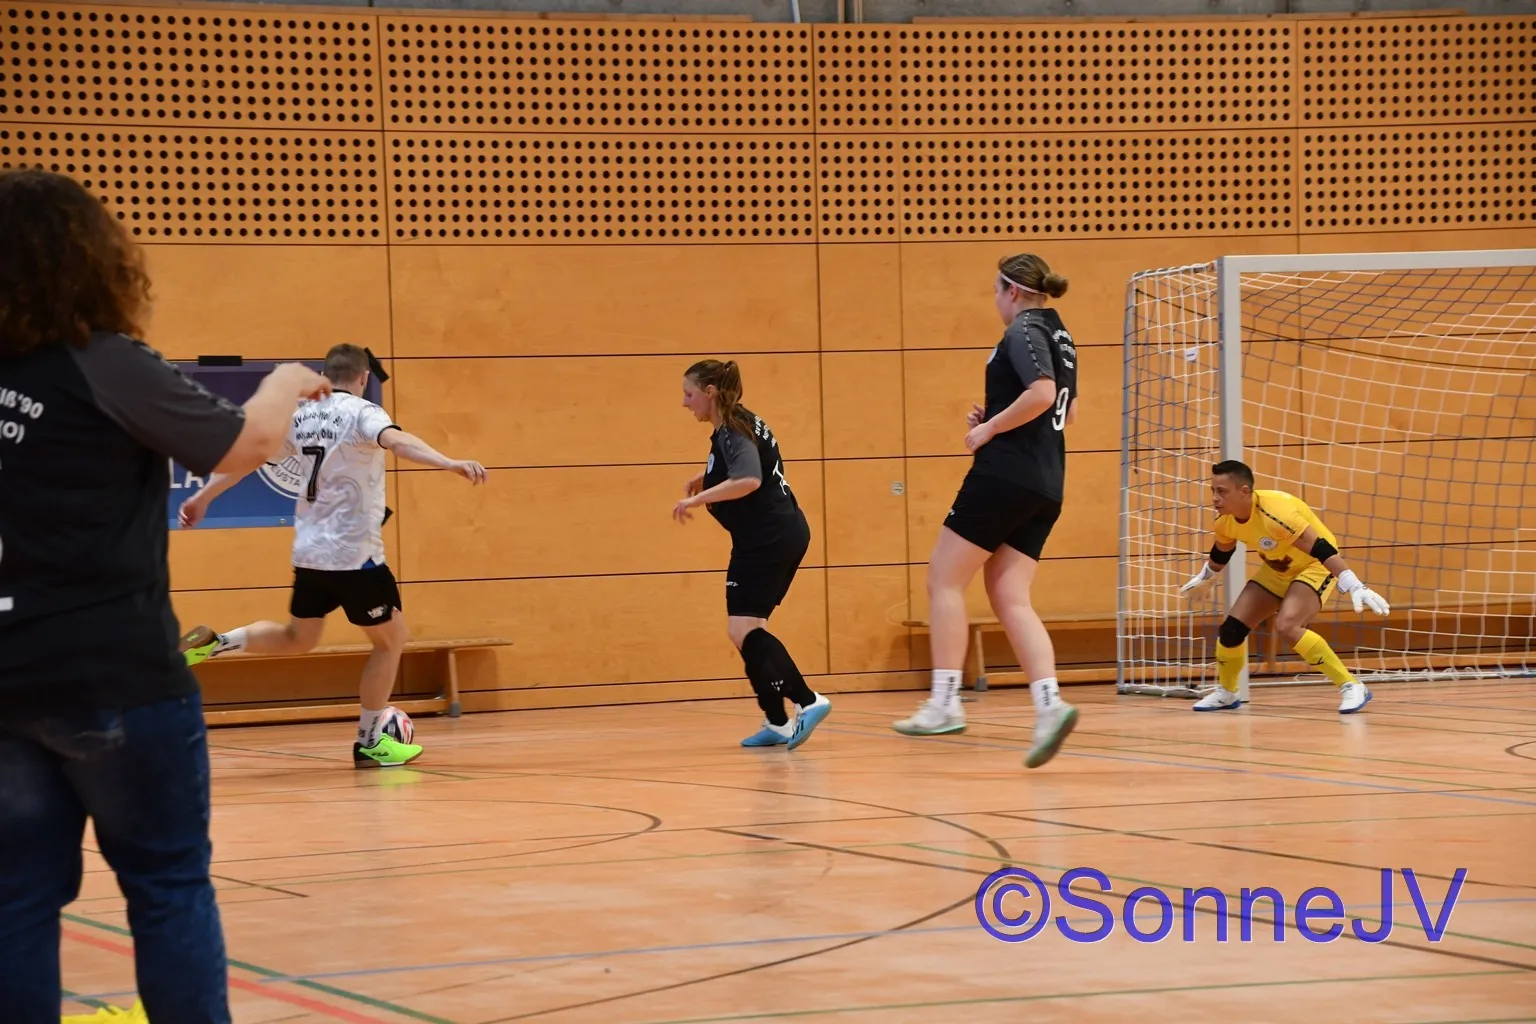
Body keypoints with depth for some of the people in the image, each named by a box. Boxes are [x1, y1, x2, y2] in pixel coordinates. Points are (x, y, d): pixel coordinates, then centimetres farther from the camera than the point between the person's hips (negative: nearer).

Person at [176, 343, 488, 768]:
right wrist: (449, 463, -46)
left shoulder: (301, 416, 8)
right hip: (354, 553, -7)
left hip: (310, 552, 7)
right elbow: (396, 440, -31)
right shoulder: (360, 412, -11)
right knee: (391, 638, 10)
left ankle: (215, 643, 7)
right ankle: (370, 742, 10)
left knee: (297, 638, 26)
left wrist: (203, 497, 25)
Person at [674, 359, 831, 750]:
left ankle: (807, 701, -25)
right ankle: (776, 722, 12)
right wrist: (706, 478, 23)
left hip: (766, 538, -11)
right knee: (750, 630, 14)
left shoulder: (732, 432, -14)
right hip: (787, 532, 11)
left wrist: (697, 498, -27)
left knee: (743, 629, -15)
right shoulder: (742, 425, 17)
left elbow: (749, 480, -31)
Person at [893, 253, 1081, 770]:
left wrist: (991, 427, -14)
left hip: (1005, 472, -9)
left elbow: (1042, 393, -24)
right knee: (1009, 597, 5)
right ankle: (1049, 703, -14)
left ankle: (944, 703, -6)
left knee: (945, 577, 0)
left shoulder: (1023, 332, -8)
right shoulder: (1058, 335, 19)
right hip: (1046, 485, 9)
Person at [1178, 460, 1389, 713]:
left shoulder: (1274, 513, -37)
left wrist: (1356, 587, -46)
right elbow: (1221, 553, 13)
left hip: (1315, 567, -7)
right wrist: (1204, 579, 29)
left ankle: (1351, 687, -23)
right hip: (1277, 570, 8)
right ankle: (1226, 693, 27)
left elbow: (1321, 549, -39)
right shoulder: (1226, 521, -12)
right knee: (1232, 627, 0)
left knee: (1286, 626, -30)